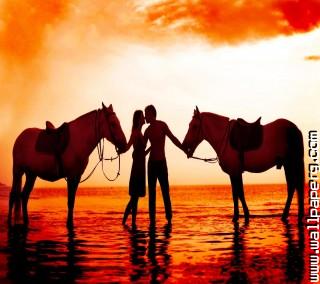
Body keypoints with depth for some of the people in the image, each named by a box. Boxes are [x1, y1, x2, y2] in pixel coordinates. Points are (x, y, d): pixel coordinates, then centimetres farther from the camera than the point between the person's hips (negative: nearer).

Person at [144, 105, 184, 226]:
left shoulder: (162, 125, -5)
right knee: (151, 194, 6)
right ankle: (152, 221, 11)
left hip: (161, 162, -5)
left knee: (165, 193, -5)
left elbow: (173, 139, -13)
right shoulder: (147, 130, 11)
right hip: (151, 163, 6)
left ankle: (169, 220, 0)